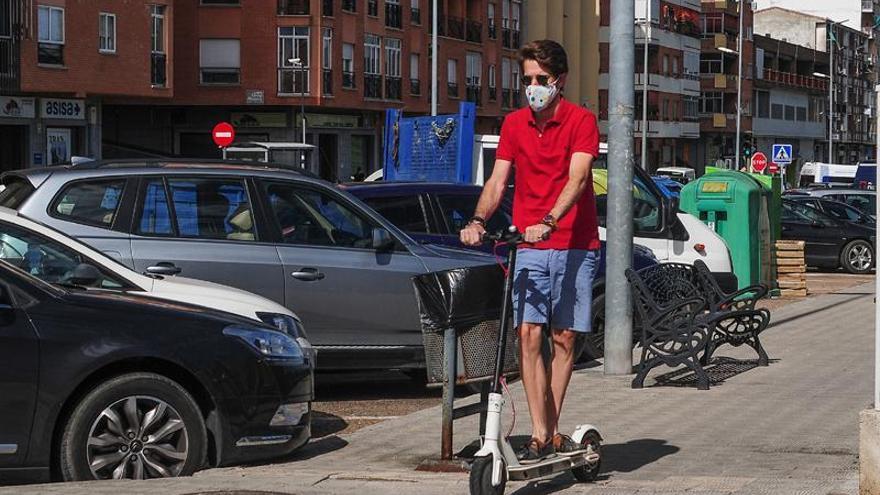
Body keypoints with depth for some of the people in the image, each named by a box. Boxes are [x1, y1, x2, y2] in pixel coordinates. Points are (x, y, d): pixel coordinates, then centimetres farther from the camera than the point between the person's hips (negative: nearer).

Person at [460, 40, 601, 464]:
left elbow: (577, 178, -16)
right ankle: (541, 435, -10)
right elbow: (498, 180, 7)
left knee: (564, 338, 3)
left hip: (574, 245, -2)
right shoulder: (514, 124, 10)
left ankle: (550, 431, 14)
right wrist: (478, 220, -12)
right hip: (529, 247, 2)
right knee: (529, 335, -9)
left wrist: (548, 222, -31)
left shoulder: (581, 121, -4)